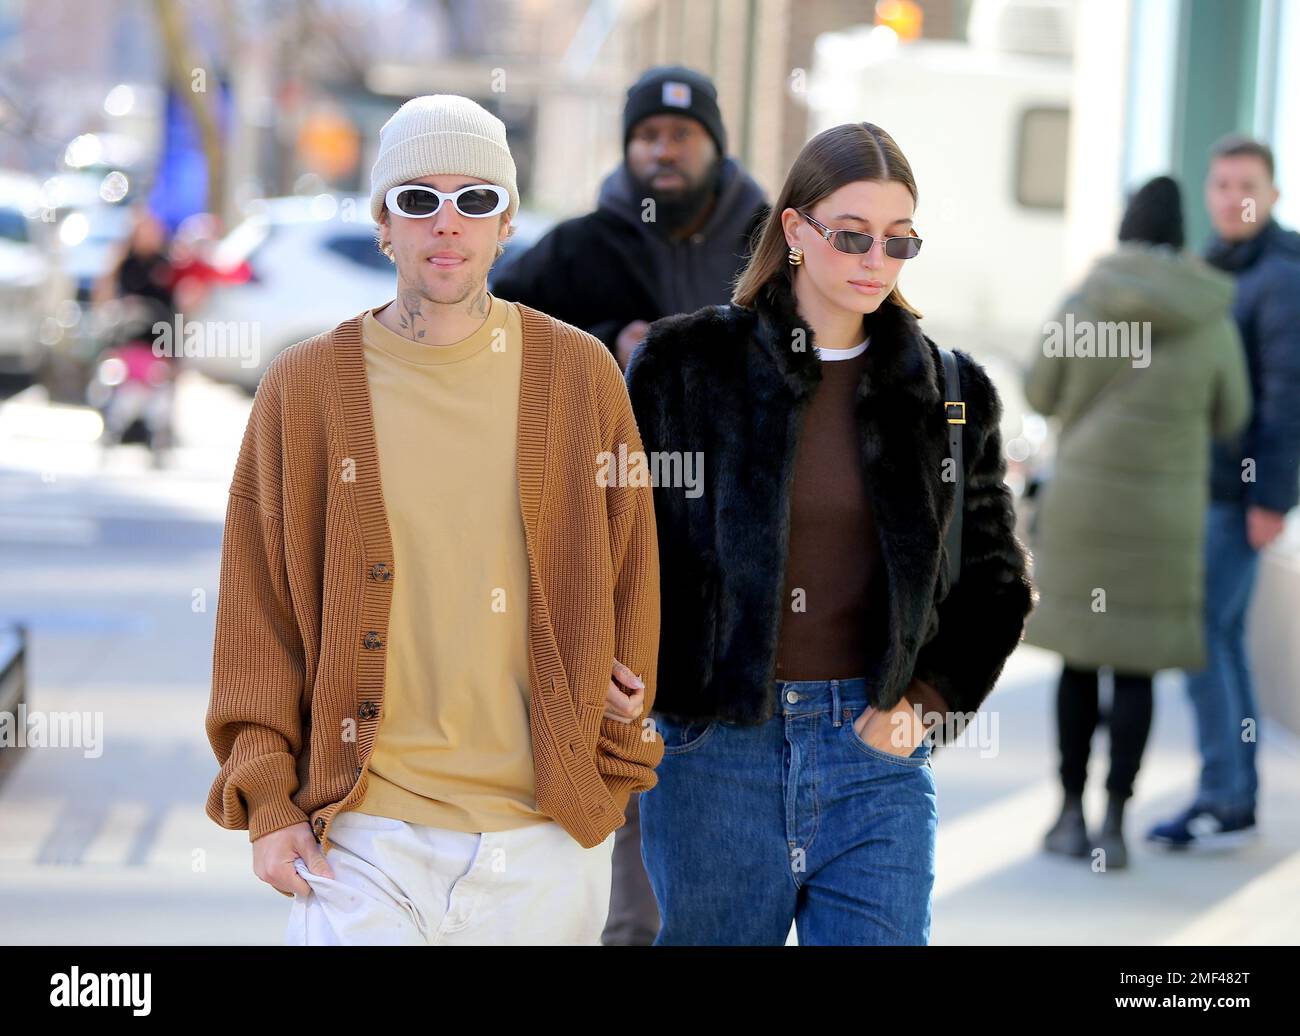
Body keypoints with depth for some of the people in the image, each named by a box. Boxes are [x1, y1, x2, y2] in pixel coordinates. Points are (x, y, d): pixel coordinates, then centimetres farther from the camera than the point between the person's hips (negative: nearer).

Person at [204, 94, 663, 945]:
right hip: (364, 834, -1)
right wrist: (267, 802, 0)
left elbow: (630, 587, 10)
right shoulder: (304, 388, 4)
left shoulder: (580, 375, 5)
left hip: (547, 840, 1)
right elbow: (256, 611, 6)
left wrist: (612, 772, 7)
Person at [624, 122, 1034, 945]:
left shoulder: (949, 391, 8)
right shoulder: (686, 362, 2)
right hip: (716, 750, -1)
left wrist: (927, 700, 2)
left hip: (879, 755, 1)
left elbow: (998, 582, 15)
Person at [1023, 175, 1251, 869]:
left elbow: (1043, 396, 4)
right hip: (1165, 509, 0)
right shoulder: (1214, 319, -3)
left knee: (1080, 655, 13)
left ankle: (1071, 813, 15)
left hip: (1083, 498, 0)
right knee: (1135, 667, 5)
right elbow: (1227, 419, 9)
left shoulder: (1083, 303, -6)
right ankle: (1113, 825, -3)